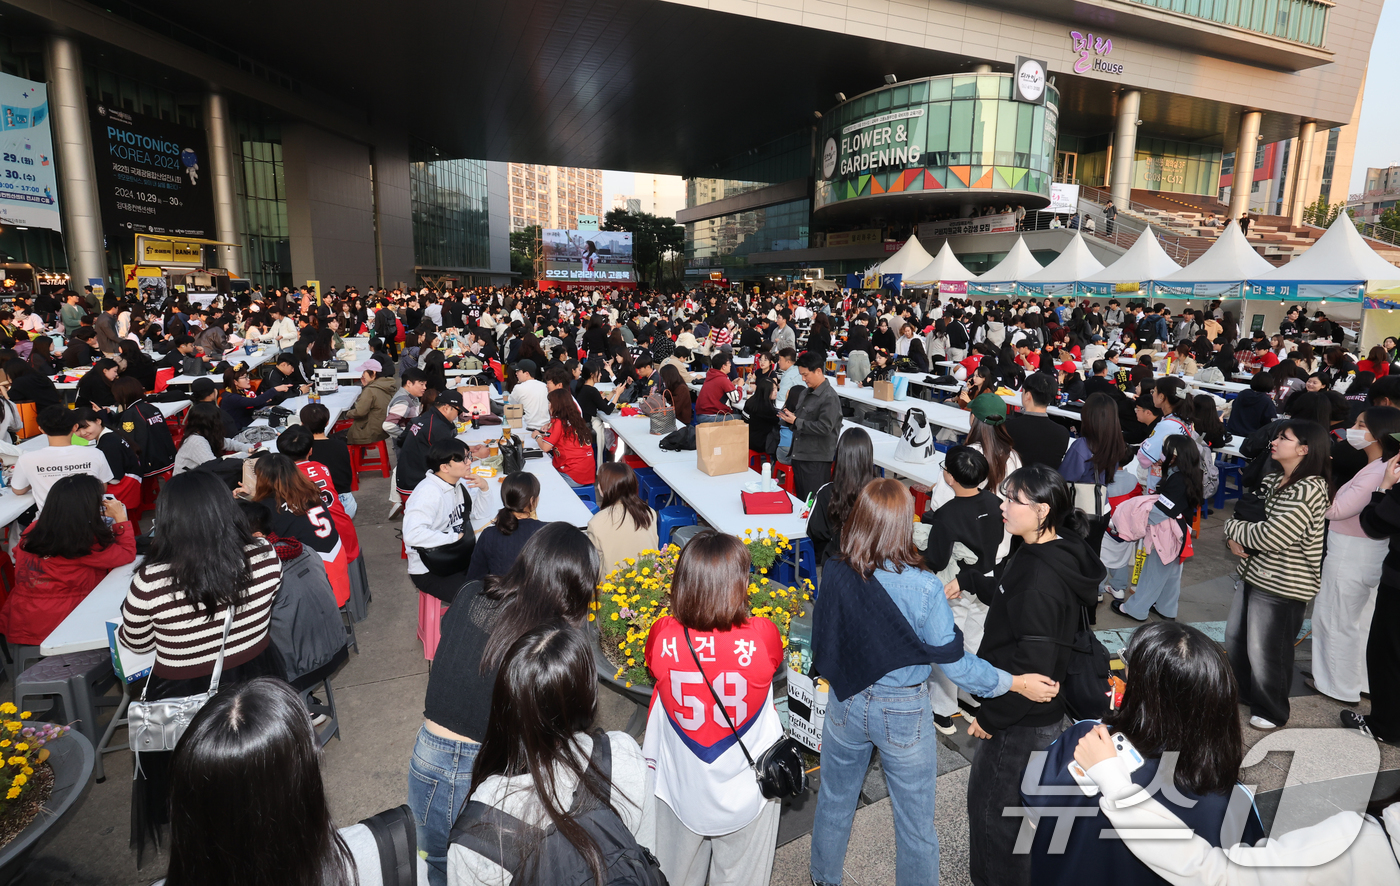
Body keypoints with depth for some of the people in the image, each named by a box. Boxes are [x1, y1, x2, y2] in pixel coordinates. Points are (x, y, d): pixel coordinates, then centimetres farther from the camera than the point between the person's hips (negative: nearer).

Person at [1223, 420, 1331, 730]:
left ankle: (1271, 711, 27)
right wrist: (1234, 539, -8)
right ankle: (1240, 692, 41)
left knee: (1265, 652, 6)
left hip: (1281, 587, -8)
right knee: (1235, 637, 20)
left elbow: (1270, 538, -25)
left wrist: (1232, 527, -8)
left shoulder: (1309, 491, -21)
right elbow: (1242, 510, 13)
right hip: (1252, 574, 8)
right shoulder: (1272, 481, 6)